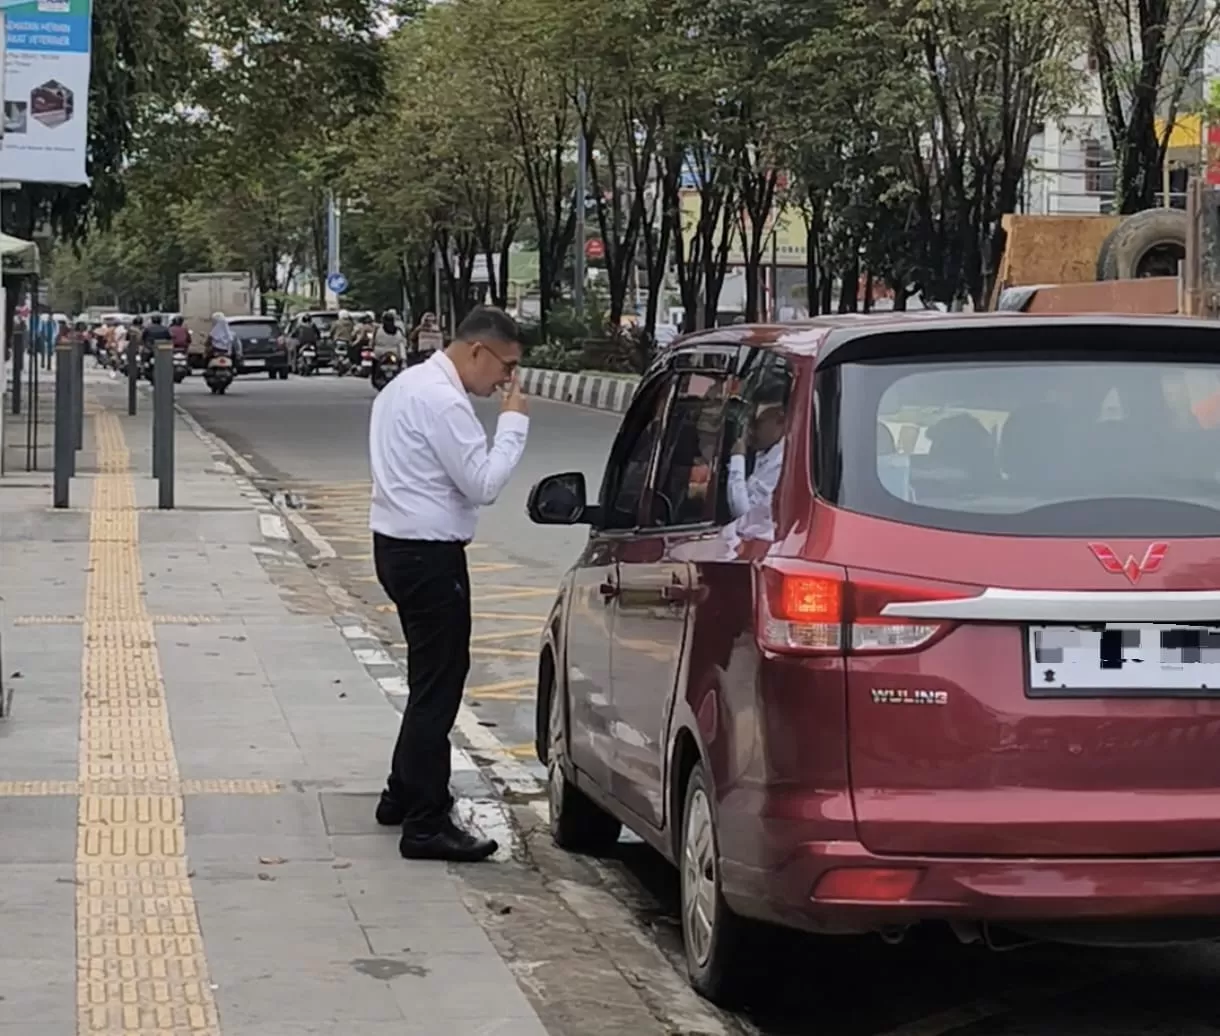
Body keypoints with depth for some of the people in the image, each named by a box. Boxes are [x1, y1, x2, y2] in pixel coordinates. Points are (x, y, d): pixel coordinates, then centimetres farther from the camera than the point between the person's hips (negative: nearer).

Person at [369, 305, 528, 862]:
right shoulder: (442, 401, -20)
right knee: (438, 684, -6)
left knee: (432, 677, 22)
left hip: (399, 545, 11)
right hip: (429, 556, -11)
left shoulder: (407, 385, 13)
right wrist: (514, 422, -12)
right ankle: (425, 826, -4)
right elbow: (484, 483, -19)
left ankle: (406, 795, 33)